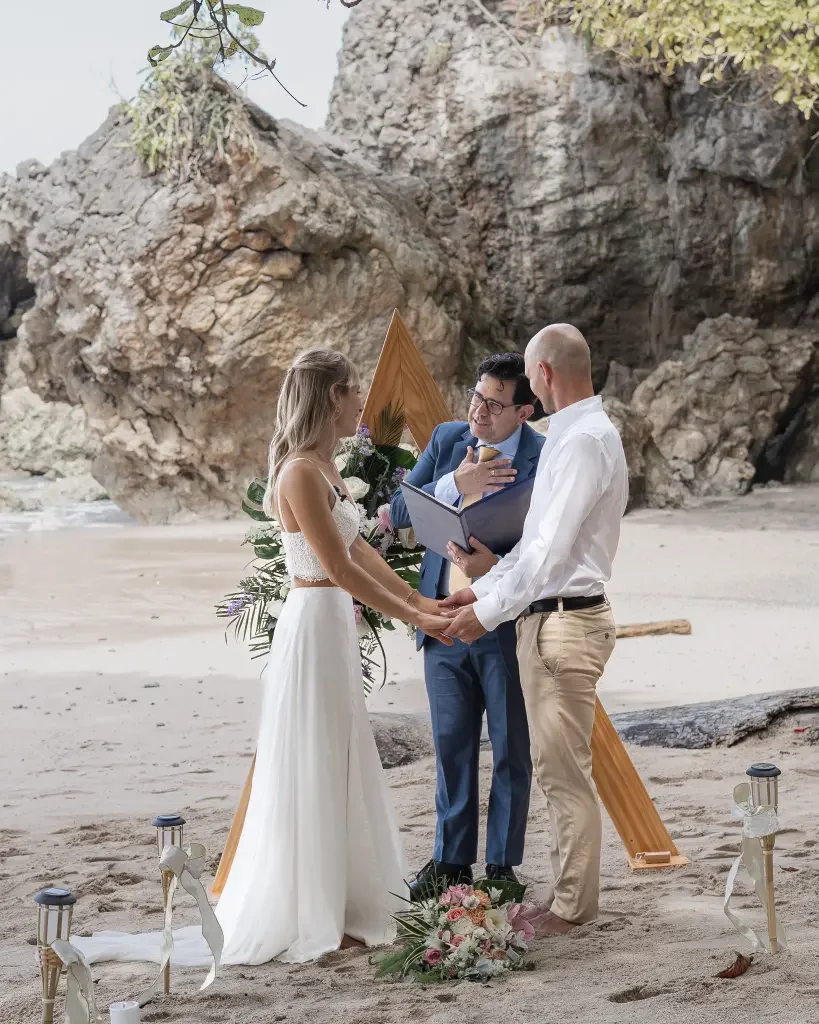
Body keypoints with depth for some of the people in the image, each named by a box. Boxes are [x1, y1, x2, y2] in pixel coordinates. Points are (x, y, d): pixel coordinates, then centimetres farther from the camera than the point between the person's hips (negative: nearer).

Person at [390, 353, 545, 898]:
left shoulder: (547, 458, -10)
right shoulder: (447, 439, 5)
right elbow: (400, 511, 1)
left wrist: (494, 564, -31)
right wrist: (456, 483, -14)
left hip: (508, 626, -4)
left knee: (511, 752, 8)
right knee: (451, 745, 13)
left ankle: (503, 864, 21)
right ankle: (451, 860, 26)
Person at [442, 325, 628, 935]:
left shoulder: (585, 440, -17)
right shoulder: (569, 435, 16)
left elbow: (550, 548, -21)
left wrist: (489, 613, -13)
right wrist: (480, 590, 17)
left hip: (565, 622, -10)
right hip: (546, 619, 10)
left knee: (565, 770, -3)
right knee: (557, 769, 16)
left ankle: (573, 908, 6)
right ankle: (570, 893, 25)